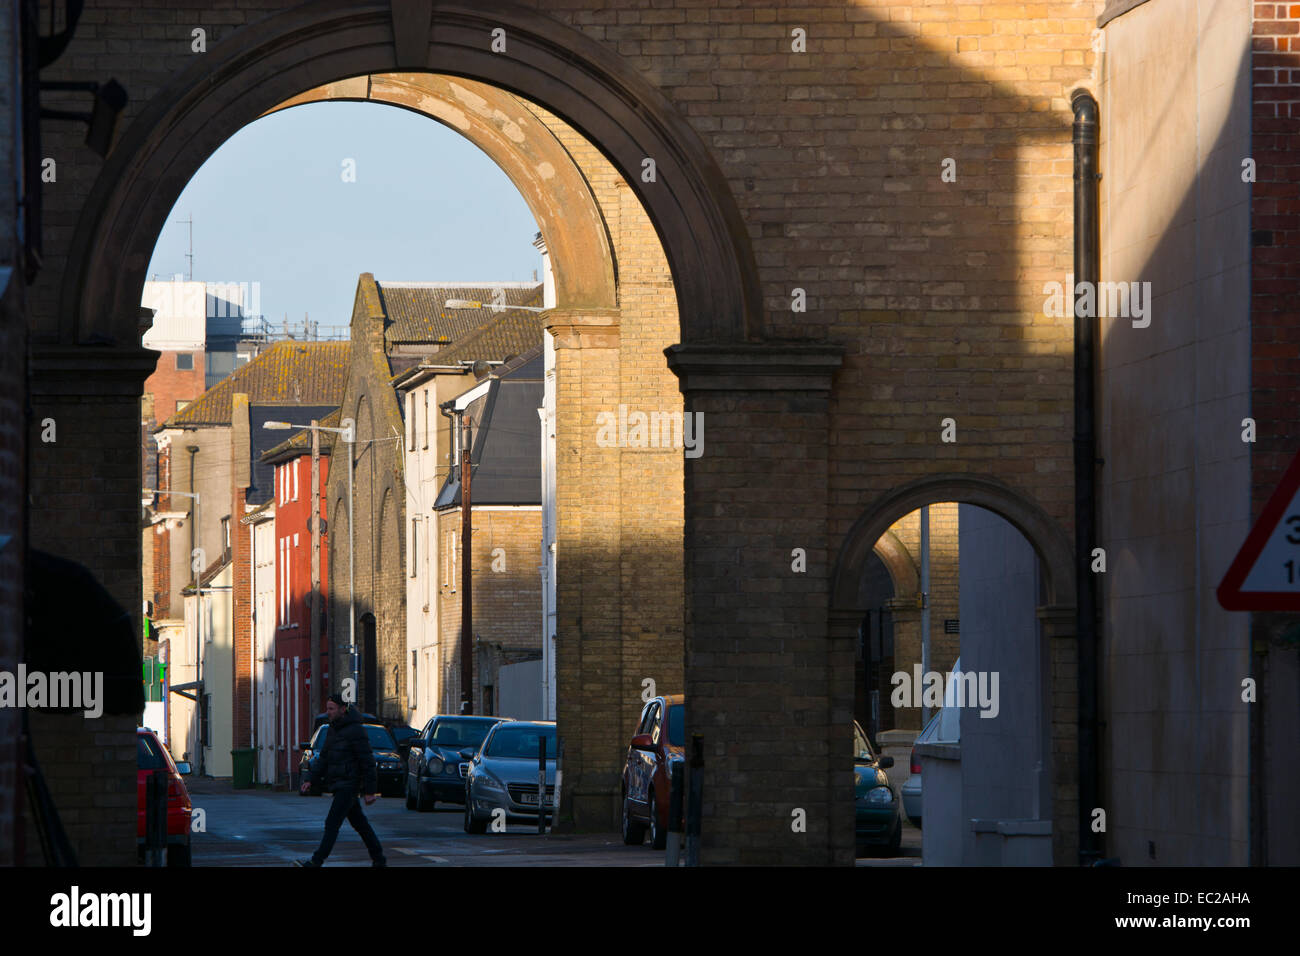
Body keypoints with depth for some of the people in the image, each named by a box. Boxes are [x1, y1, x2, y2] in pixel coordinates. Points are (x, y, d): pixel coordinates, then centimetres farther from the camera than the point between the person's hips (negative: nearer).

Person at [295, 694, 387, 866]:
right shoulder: (333, 730, 13)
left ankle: (316, 861, -16)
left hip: (348, 785, -9)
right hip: (338, 785, 9)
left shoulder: (355, 731, -14)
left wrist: (370, 791, -15)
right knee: (360, 824, 13)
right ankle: (379, 860, 20)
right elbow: (324, 758, 17)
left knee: (332, 823, -13)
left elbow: (367, 762, -14)